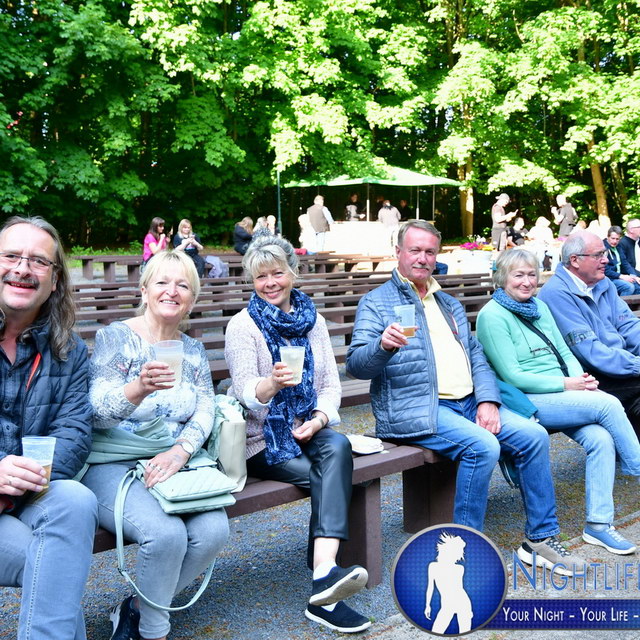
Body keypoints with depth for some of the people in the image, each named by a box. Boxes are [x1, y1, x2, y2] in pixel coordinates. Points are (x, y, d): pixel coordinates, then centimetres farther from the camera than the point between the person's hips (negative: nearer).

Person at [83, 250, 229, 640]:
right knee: (166, 533, -30)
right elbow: (98, 411, -14)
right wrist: (139, 387, -36)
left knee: (214, 532, -21)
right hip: (114, 466, -5)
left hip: (173, 465, 5)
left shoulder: (194, 351, 13)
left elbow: (205, 410, 4)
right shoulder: (116, 337, -3)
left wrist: (180, 452, -17)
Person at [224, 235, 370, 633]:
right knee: (333, 477, -28)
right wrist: (272, 382, -38)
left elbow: (331, 384, 8)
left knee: (338, 446, -31)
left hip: (308, 431, 3)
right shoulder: (243, 325, -3)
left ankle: (324, 573, -41)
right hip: (261, 440, -3)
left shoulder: (313, 320, 10)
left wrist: (319, 419, -12)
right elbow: (247, 393, -15)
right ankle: (326, 572, -23)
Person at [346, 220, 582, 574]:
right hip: (416, 410, -7)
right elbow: (356, 364, -10)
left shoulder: (450, 305, 22)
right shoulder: (376, 302, 1)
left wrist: (488, 400, -1)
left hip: (468, 402, 7)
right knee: (482, 445, -29)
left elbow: (476, 357, 17)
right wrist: (383, 345, -33)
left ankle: (540, 538, 5)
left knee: (533, 435, -9)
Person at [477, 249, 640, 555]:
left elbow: (565, 352, 15)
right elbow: (512, 376, -12)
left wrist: (582, 379, -6)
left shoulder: (539, 307, 16)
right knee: (608, 404, -22)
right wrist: (565, 384, -15)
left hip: (563, 393, 6)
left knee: (600, 438, -20)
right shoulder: (492, 315, -7)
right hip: (527, 401, -6)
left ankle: (598, 524, -12)